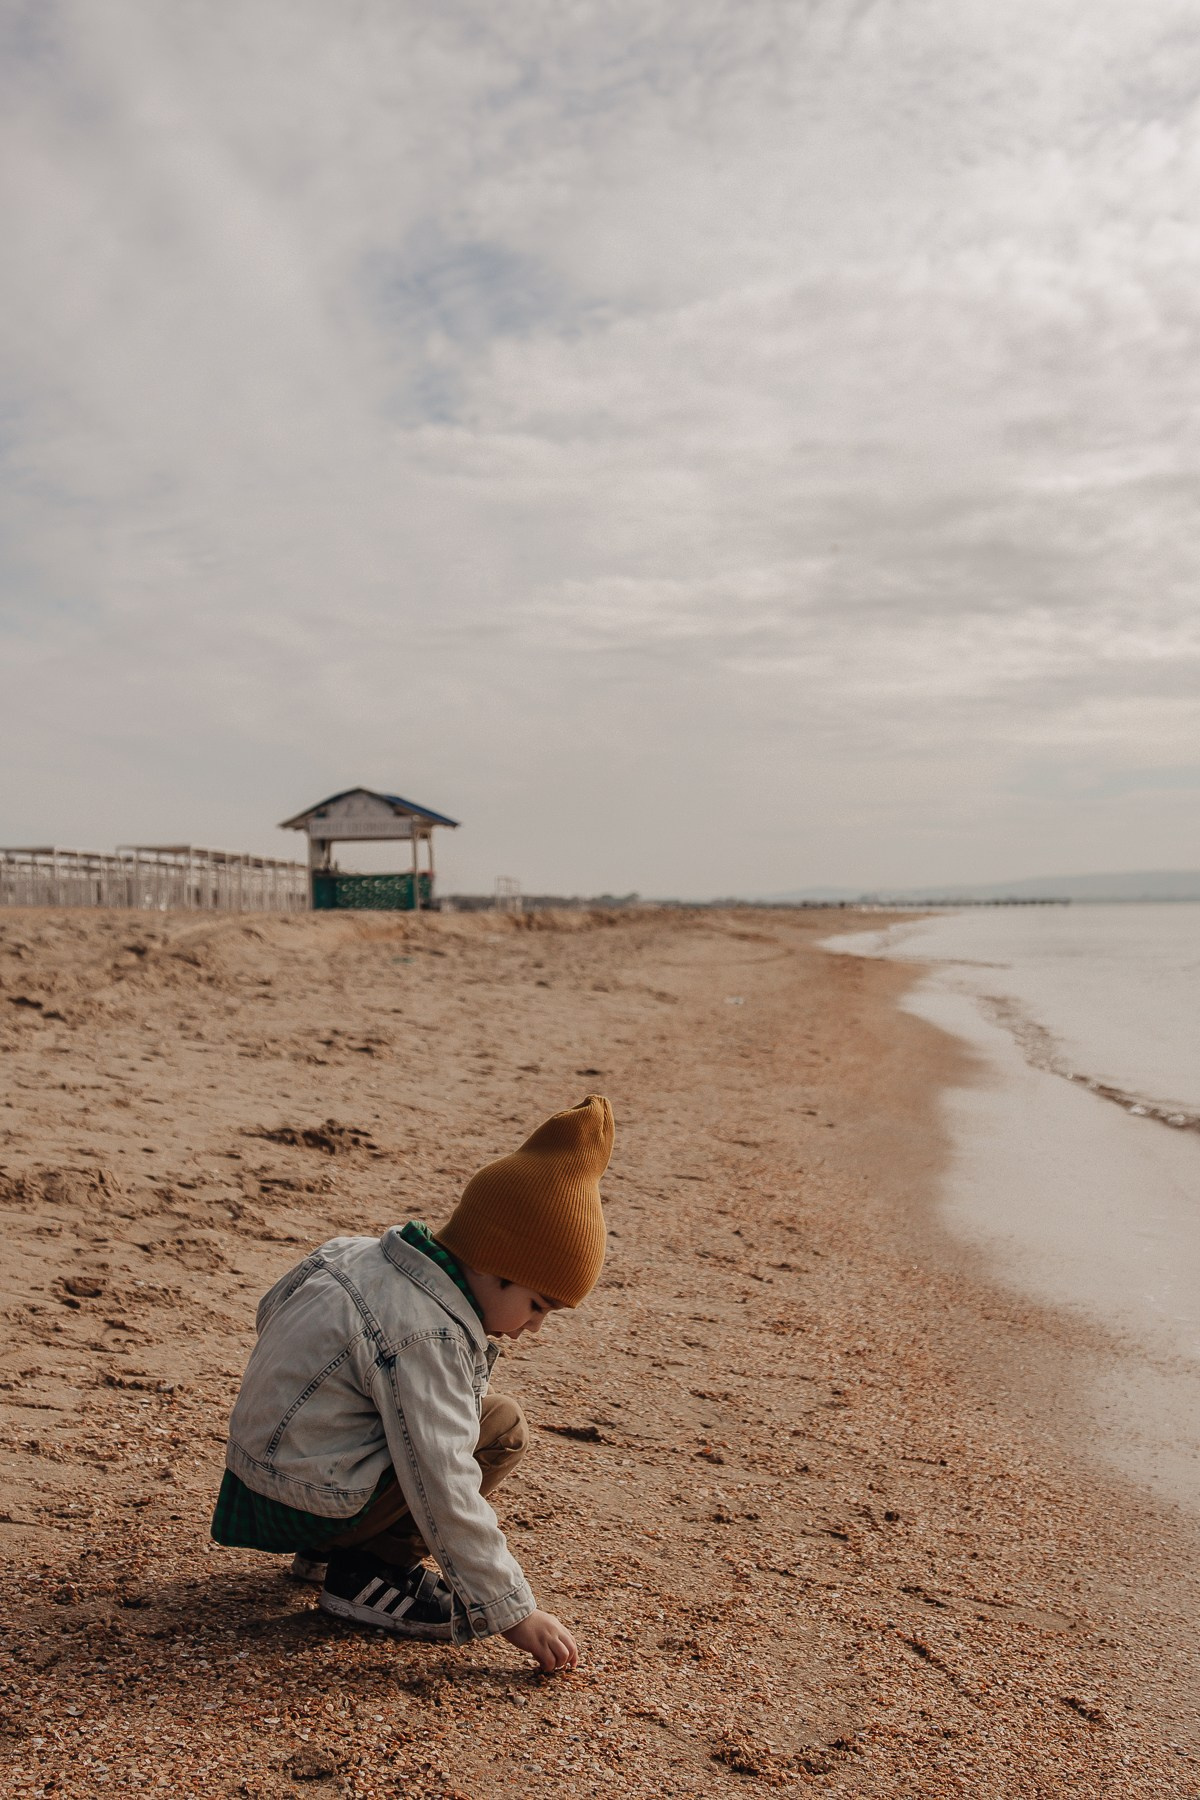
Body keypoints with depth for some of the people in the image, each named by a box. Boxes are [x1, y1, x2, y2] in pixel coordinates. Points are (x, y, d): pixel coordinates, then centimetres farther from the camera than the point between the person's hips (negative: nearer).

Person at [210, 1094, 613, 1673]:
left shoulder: (357, 1253, 3)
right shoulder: (428, 1337, -25)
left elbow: (272, 1309, 19)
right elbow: (443, 1492, -26)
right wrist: (513, 1611, -18)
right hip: (307, 1509, -9)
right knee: (501, 1427, -9)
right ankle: (369, 1574, -4)